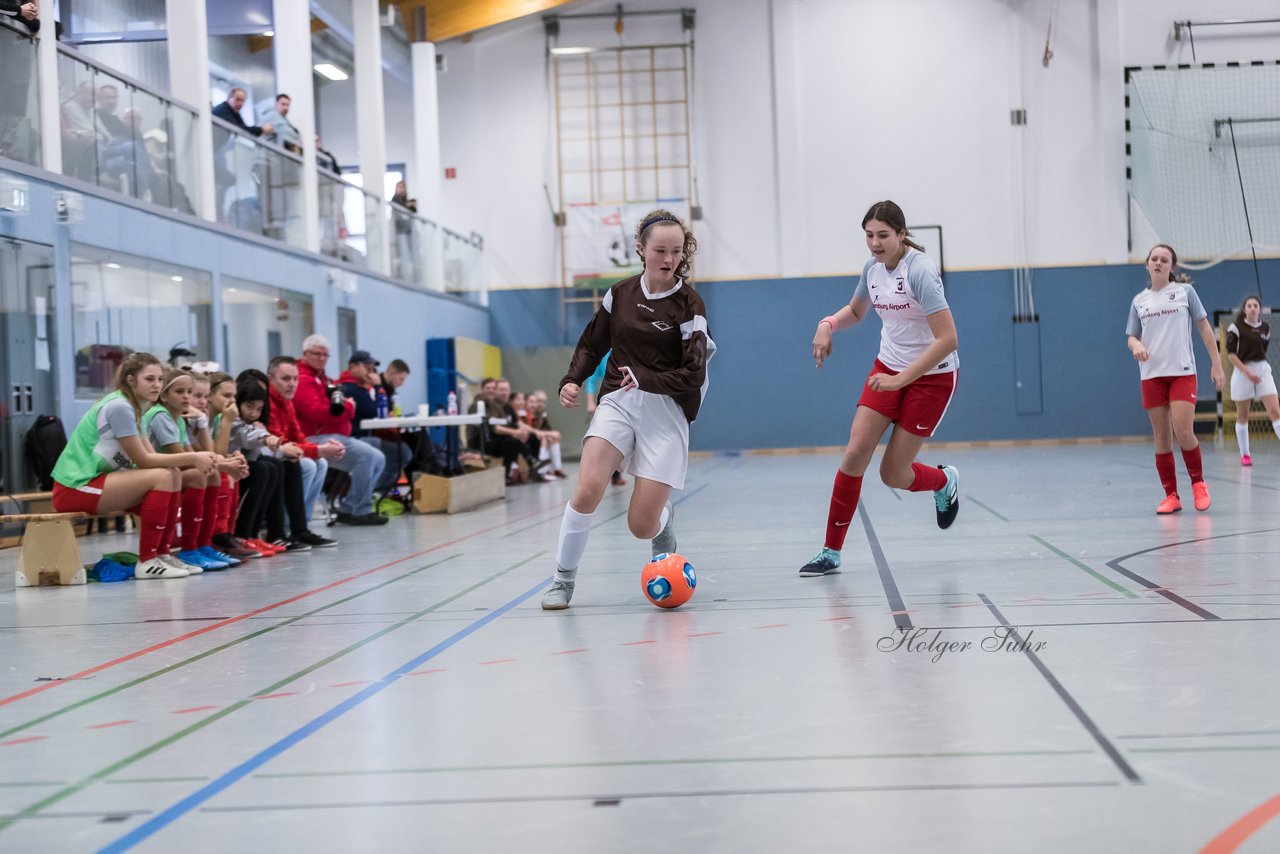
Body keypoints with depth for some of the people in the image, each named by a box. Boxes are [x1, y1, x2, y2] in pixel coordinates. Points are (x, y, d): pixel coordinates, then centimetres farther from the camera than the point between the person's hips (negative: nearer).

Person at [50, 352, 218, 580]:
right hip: (74, 489, -10)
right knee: (162, 477, -20)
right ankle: (147, 562, -17)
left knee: (174, 476, 4)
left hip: (92, 480, 10)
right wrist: (192, 458, -14)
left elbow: (151, 456, 6)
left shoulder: (132, 407, 13)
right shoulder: (118, 407, -17)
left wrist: (195, 460, -7)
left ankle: (163, 553, 5)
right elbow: (143, 460, -17)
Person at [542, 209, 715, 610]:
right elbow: (592, 343, 18)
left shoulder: (688, 303, -6)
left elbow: (693, 375, -10)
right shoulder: (620, 294, 5)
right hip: (617, 402, 2)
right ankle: (563, 580, -7)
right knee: (587, 490, -23)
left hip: (665, 412, -2)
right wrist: (572, 380, 2)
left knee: (641, 526, -6)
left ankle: (663, 523, 33)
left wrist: (644, 379, -21)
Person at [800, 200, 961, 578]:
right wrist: (828, 324, 0)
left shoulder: (919, 270, -22)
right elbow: (855, 310, 22)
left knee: (893, 474, -3)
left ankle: (944, 482, 32)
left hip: (932, 375, -6)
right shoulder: (873, 268, 0)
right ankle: (831, 552, -1)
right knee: (854, 453, -9)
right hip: (888, 367, 6)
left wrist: (900, 379, -29)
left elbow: (947, 339, -28)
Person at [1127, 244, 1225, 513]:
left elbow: (1204, 327, 5)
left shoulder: (1185, 291, 3)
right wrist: (1136, 345, -11)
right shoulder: (1139, 301, 10)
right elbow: (1132, 337, 13)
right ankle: (1171, 496, 9)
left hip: (1182, 372, -3)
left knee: (1183, 432, -15)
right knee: (1161, 438, 2)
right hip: (1152, 375, 3)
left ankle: (1198, 483, 8)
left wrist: (1216, 363, 0)